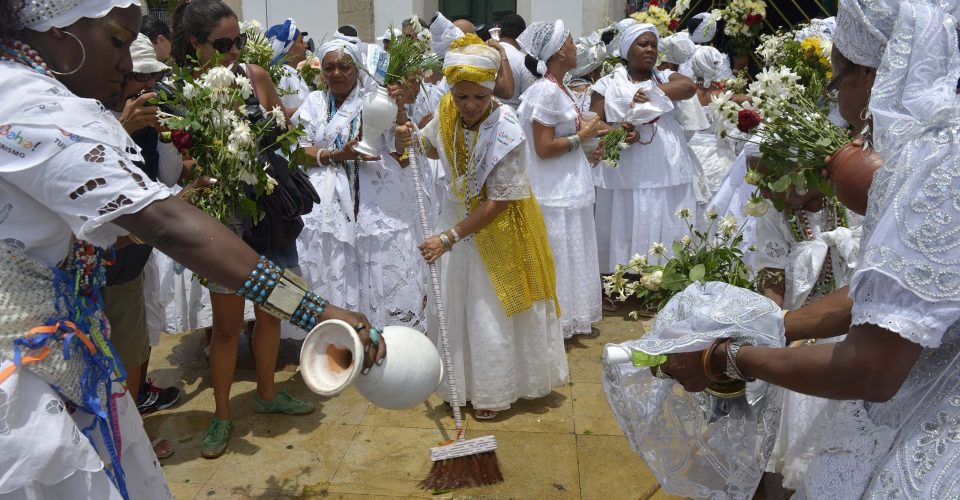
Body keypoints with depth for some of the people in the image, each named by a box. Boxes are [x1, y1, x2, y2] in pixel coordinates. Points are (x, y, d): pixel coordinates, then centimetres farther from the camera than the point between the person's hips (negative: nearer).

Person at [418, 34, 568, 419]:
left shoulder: (506, 132, -27)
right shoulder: (447, 112, -10)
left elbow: (497, 202, -23)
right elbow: (433, 149, 14)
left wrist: (449, 237, -23)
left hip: (498, 226, -5)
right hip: (458, 212, 6)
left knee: (492, 310, 6)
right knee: (457, 303, 12)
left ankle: (494, 391, 26)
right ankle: (464, 382, 32)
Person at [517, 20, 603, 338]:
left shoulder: (559, 88, 11)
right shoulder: (546, 90, -18)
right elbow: (543, 148, -22)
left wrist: (586, 153, 6)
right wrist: (582, 136, -13)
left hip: (569, 190, 10)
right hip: (555, 195, -10)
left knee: (569, 257, 18)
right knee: (558, 261, 1)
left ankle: (567, 317, 31)